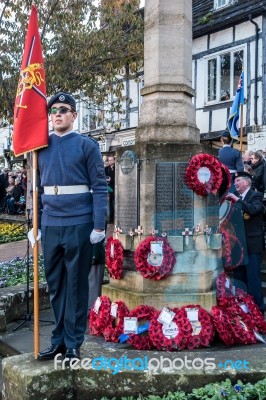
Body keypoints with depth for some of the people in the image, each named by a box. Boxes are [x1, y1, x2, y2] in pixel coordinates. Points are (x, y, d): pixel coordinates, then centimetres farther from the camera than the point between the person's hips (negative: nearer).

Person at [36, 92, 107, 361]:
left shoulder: (87, 145, -2)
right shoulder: (41, 147, 11)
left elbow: (100, 187, -6)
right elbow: (36, 188, 14)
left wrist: (99, 226, -12)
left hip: (79, 226, -4)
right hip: (50, 227, 5)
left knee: (76, 286, 5)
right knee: (55, 286, 13)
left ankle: (73, 344, 18)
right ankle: (59, 340, 28)